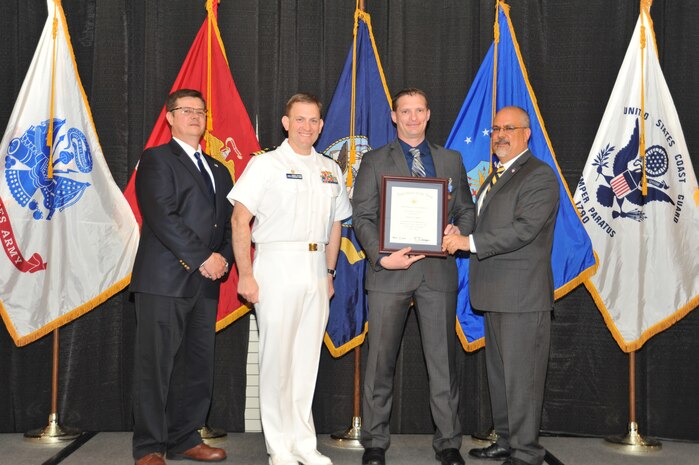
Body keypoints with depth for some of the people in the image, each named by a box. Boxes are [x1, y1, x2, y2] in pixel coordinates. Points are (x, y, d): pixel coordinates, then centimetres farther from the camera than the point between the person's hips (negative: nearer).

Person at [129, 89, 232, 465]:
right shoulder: (156, 160, 0)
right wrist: (203, 258, -14)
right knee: (156, 366, -3)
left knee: (198, 366, 8)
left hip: (206, 282, 7)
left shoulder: (219, 170, 21)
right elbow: (162, 218, -12)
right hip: (164, 280, -6)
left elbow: (228, 223, 18)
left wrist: (223, 258, -2)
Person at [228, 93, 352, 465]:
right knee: (277, 358, -1)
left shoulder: (331, 170, 15)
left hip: (316, 268, 5)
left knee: (307, 358, 9)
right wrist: (245, 274, -13)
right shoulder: (266, 164, -2)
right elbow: (240, 219, -7)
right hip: (277, 265, -5)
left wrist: (329, 273, 16)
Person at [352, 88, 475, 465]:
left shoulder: (451, 160, 14)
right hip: (389, 271, -1)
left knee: (443, 359, 5)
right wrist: (381, 257, -13)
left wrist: (459, 230, -7)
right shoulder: (375, 161, 7)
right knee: (380, 360, 4)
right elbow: (363, 217, 1)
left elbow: (466, 210, 15)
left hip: (439, 271, 2)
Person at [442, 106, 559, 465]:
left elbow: (524, 229, -21)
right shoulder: (495, 177, 20)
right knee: (499, 372, 17)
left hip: (523, 295, -9)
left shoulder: (539, 176, -9)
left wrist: (470, 242, -21)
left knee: (522, 377, -3)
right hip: (496, 294, 10)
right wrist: (460, 236, 8)